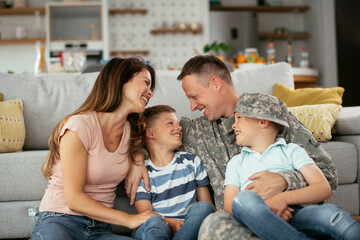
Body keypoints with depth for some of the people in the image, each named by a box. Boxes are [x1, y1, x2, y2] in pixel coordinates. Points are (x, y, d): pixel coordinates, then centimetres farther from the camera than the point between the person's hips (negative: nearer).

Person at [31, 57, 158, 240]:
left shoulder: (132, 132, 7)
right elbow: (74, 199, -14)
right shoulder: (80, 125, -12)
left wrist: (138, 161, 9)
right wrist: (128, 219, -14)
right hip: (59, 221, -4)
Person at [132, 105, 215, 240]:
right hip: (158, 229, -3)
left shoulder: (192, 162, 17)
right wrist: (171, 223, -25)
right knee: (152, 222, -36)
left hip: (189, 229, 3)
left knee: (202, 208, -29)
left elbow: (207, 203, 14)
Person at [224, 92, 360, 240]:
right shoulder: (236, 162, 28)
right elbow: (229, 207, 12)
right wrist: (264, 209, -10)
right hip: (258, 223, 1)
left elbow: (324, 189, 6)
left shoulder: (292, 151, 22)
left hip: (295, 214, 0)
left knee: (330, 212, -32)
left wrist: (284, 198, -13)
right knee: (243, 198, -34)